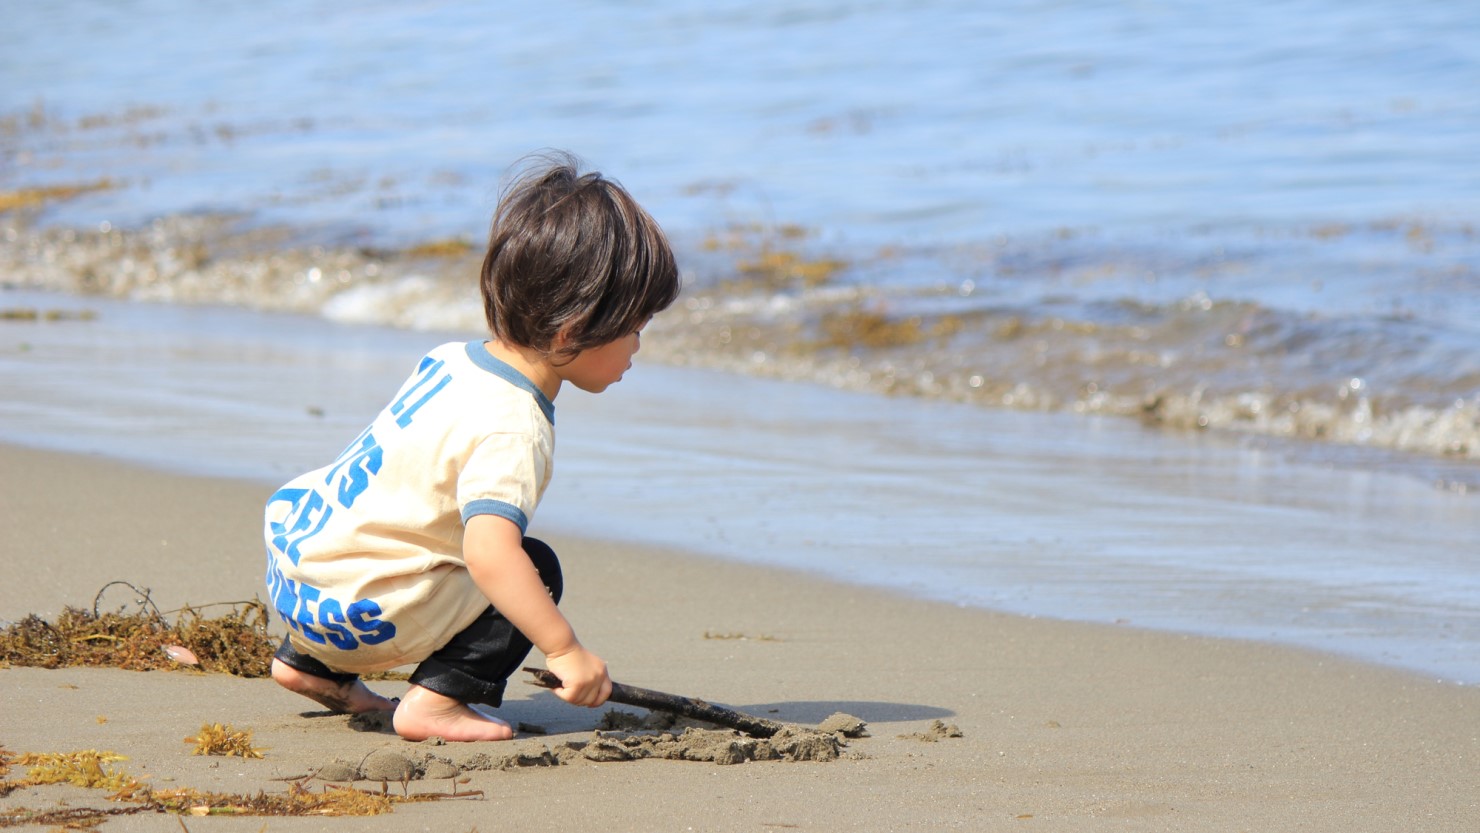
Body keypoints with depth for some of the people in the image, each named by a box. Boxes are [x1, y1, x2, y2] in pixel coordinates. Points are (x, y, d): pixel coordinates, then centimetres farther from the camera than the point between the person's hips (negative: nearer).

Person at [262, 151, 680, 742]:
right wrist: (565, 650, -34)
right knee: (534, 571, -9)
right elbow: (489, 551, -36)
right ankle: (434, 702, -12)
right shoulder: (511, 428, -23)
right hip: (356, 609, -9)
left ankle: (310, 663, 37)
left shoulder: (452, 361, 6)